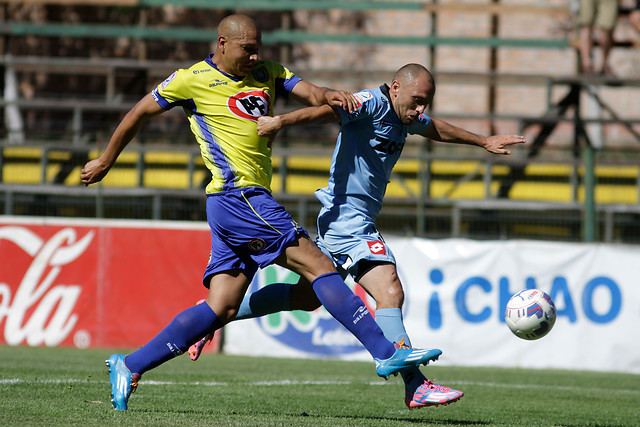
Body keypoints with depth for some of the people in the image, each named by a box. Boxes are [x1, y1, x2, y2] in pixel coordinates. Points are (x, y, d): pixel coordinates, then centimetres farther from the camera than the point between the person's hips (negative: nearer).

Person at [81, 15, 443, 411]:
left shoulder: (267, 73, 17)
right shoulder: (193, 79, 0)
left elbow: (307, 91, 6)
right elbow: (139, 113, 9)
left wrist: (330, 95, -18)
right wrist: (106, 161, 17)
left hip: (253, 199, 8)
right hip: (237, 196, -8)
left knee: (221, 309, 4)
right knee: (319, 266, -13)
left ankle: (129, 365, 8)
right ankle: (386, 352, -16)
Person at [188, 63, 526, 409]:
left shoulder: (408, 117, 13)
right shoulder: (371, 104, -16)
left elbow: (437, 129, 32)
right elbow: (330, 109, -32)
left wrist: (483, 142, 40)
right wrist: (281, 121, -48)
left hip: (359, 222, 11)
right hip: (346, 215, -11)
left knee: (305, 298, 19)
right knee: (390, 293, -19)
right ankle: (416, 387, -23)